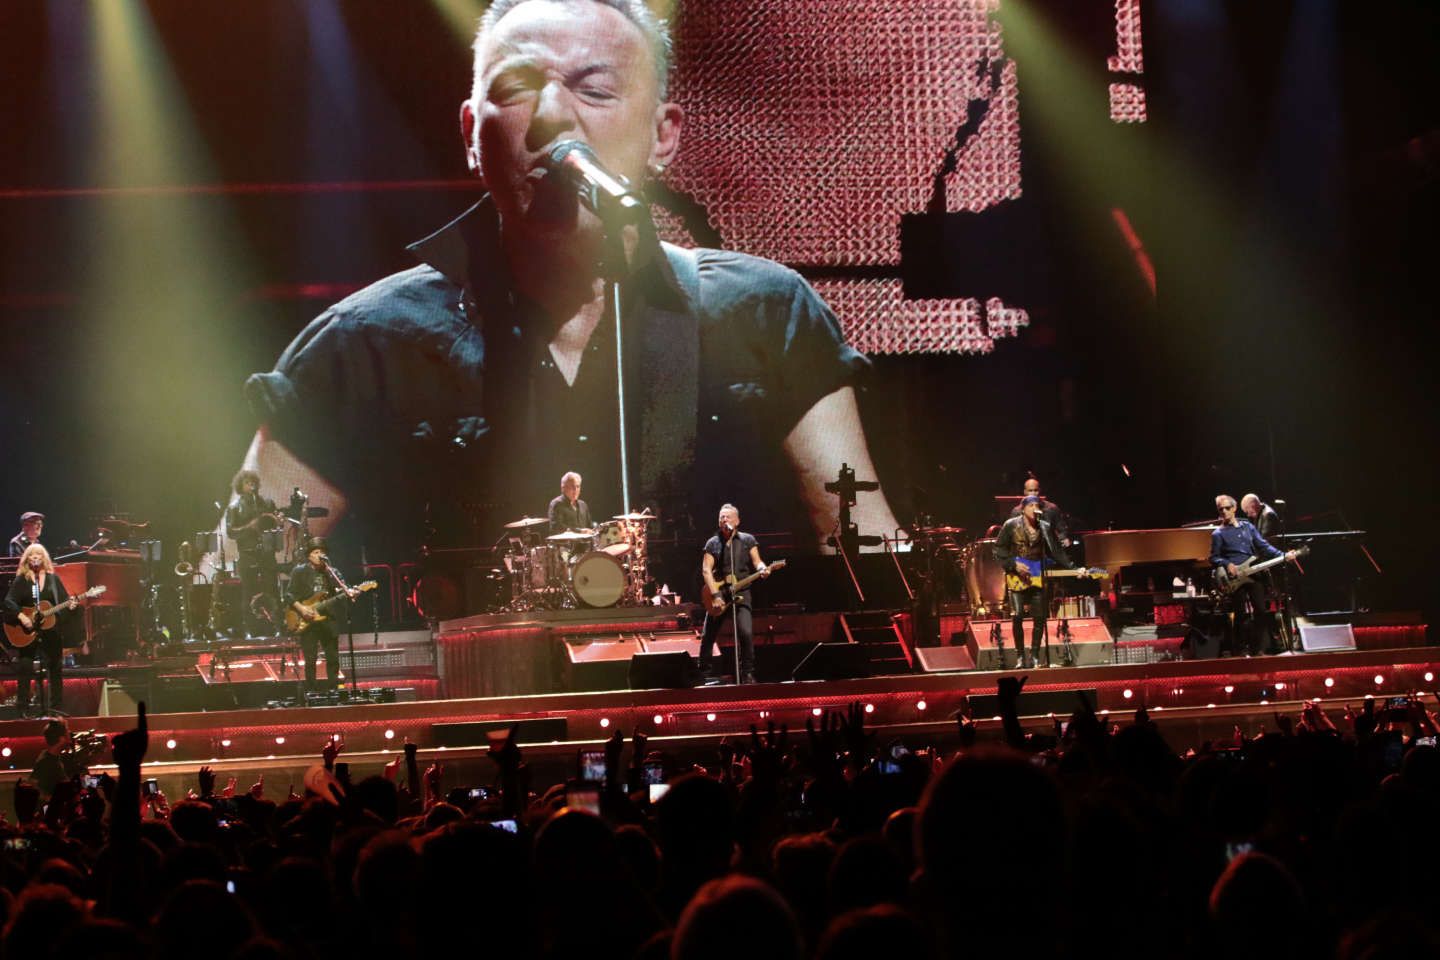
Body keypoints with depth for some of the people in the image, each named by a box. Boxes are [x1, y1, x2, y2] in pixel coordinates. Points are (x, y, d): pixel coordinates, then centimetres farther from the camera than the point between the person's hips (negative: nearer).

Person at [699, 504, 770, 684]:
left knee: (746, 633, -19)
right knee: (708, 637, 3)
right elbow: (706, 570, -4)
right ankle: (705, 673, 17)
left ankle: (747, 674, -8)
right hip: (718, 595, 2)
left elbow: (756, 561, 1)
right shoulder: (713, 543, 4)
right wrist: (716, 595, -16)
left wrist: (762, 569, -25)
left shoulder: (747, 540, 5)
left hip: (740, 594, -2)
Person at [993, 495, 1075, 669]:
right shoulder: (1011, 525, -1)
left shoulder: (1045, 528, 7)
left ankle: (1034, 656, 10)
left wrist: (1073, 568, -7)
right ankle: (1020, 655, 3)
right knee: (1017, 616, -12)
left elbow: (1057, 552, 5)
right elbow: (999, 551, -1)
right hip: (1017, 579, -3)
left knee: (1040, 617, -2)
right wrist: (1014, 565, -14)